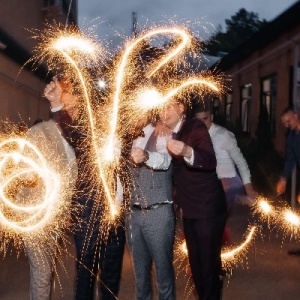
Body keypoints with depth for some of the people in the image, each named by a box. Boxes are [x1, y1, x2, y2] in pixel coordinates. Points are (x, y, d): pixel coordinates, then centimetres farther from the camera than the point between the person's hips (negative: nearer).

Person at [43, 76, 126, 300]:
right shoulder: (87, 139, -2)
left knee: (112, 273, 15)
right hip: (89, 217, -4)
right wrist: (57, 105, -36)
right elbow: (70, 129, -19)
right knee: (86, 271, 4)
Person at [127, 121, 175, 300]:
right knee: (140, 269, 13)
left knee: (163, 268, 2)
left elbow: (164, 160, -26)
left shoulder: (161, 134, -6)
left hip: (158, 213, -5)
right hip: (134, 213, 5)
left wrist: (146, 156, -47)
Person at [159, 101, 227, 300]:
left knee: (208, 263, -4)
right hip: (189, 211, 8)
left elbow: (210, 161, -30)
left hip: (208, 209, -8)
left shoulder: (196, 127, -12)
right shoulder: (168, 134, 11)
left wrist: (187, 152, -46)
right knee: (195, 263, 16)